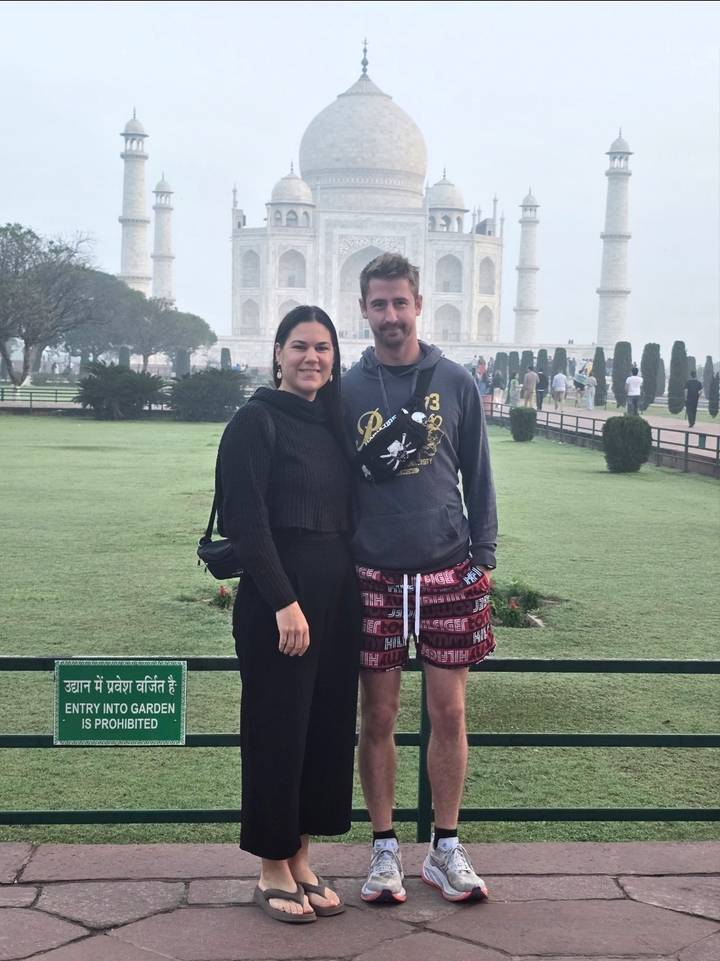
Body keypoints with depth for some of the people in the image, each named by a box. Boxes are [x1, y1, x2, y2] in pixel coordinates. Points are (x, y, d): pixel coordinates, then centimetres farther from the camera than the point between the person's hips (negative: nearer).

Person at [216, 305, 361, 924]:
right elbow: (248, 522, -14)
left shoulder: (332, 423, 14)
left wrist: (352, 593, 9)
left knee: (328, 727, 10)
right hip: (278, 599, -7)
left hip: (337, 596, 7)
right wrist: (285, 603, -19)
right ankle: (273, 870, 15)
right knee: (277, 729, 1)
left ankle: (301, 858, 24)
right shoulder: (257, 420, -8)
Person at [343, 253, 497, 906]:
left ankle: (446, 848, 20)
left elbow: (478, 477, 7)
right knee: (378, 717, 5)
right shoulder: (348, 390, 3)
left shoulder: (456, 382, 4)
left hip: (448, 572, 1)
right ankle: (385, 850, 19)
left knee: (450, 714, 5)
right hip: (373, 575, 0)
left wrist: (484, 558, 2)